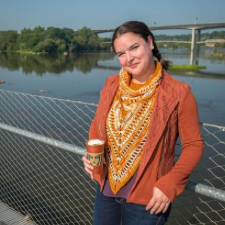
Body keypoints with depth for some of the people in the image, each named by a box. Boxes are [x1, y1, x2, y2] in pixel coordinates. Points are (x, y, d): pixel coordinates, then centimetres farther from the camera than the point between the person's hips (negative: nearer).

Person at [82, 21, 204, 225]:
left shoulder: (178, 93, -16)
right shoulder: (112, 85, -3)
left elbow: (194, 145, -10)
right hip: (106, 189, 4)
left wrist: (169, 184, -19)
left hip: (147, 198, -4)